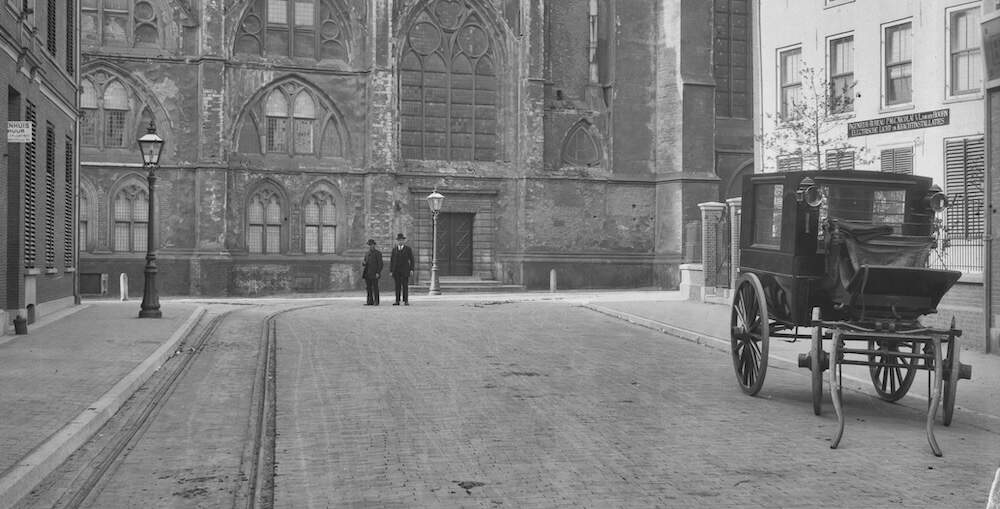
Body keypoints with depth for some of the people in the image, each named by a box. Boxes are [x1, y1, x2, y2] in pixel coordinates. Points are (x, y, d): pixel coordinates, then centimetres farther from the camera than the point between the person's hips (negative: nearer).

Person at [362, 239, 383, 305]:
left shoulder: (378, 253, -3)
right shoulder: (367, 254, 17)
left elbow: (380, 264, -8)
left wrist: (378, 273, -16)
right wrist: (363, 264, -3)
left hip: (374, 274, -6)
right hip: (367, 274, 6)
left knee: (375, 287, -5)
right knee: (368, 287, 4)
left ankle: (376, 302, -1)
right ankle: (370, 302, 7)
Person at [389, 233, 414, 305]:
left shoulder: (408, 249, 2)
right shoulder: (394, 249, 9)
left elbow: (412, 260, 0)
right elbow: (391, 260, 8)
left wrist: (411, 269, -9)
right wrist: (391, 271, 1)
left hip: (405, 270, -2)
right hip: (396, 270, 2)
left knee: (405, 285, -5)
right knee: (397, 286, 2)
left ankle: (406, 301, -3)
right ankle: (397, 301, 2)